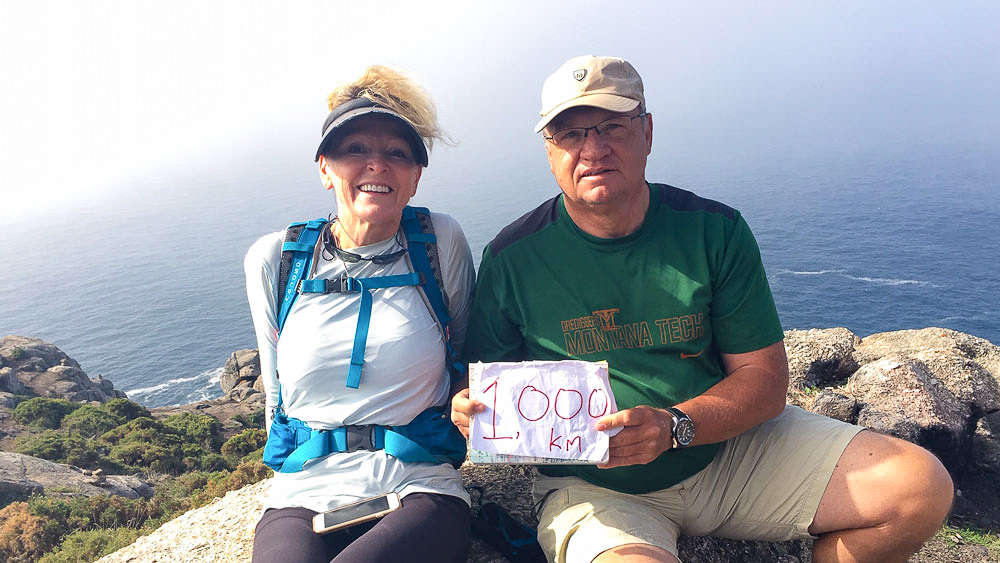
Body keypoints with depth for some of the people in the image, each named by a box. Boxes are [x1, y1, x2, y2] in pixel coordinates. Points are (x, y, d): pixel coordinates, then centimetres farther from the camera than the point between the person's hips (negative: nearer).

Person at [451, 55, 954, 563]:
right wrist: (473, 411, -24)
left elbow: (765, 377, -5)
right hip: (595, 486, -3)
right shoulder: (514, 256, -9)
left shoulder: (715, 232, -4)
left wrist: (672, 426, -22)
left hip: (729, 449, 4)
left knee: (922, 486, -7)